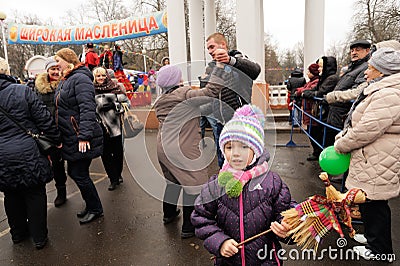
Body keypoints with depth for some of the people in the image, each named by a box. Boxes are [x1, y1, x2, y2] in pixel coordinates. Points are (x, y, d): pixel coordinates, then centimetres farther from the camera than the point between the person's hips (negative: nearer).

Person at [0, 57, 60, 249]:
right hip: (27, 154, -3)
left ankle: (18, 233, 36)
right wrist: (56, 140, 3)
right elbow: (44, 119, -9)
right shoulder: (22, 91, -10)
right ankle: (39, 237, 18)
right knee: (35, 194, 9)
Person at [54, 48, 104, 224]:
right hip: (71, 138, 10)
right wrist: (60, 138, 22)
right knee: (73, 172, 15)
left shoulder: (80, 79, -14)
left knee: (79, 175, -1)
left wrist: (84, 136, -29)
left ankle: (95, 209, 18)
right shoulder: (65, 81, 17)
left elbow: (87, 109, -24)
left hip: (82, 138, -10)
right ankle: (91, 205, 31)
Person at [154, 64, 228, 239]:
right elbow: (210, 92, -22)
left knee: (173, 179, 26)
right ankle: (188, 227, 11)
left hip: (163, 147, 8)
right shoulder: (184, 93, -14)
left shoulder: (159, 101, 9)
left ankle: (169, 213, 43)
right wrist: (219, 67, -17)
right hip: (183, 150, -8)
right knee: (193, 184, 4)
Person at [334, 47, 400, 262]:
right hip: (372, 162, 10)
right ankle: (372, 237, 40)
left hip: (378, 165, -10)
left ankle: (380, 250, 23)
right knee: (370, 204, 22)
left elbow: (366, 131, -26)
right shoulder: (381, 91, 13)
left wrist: (340, 145, -13)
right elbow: (358, 122, 18)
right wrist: (342, 136, 6)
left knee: (374, 205, 5)